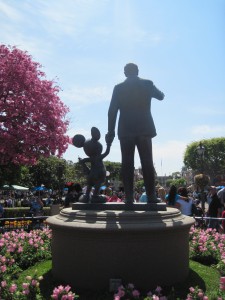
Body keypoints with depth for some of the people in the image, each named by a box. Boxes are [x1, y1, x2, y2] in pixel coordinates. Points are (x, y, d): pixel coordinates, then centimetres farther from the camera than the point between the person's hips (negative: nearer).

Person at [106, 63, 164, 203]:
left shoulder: (119, 88, 5)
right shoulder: (147, 84, 6)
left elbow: (112, 111, 1)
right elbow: (161, 96, 23)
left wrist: (111, 132, 4)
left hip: (125, 131, 0)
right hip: (144, 129, 0)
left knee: (127, 164, 0)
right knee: (147, 163, 1)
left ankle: (129, 197, -2)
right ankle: (151, 195, -1)